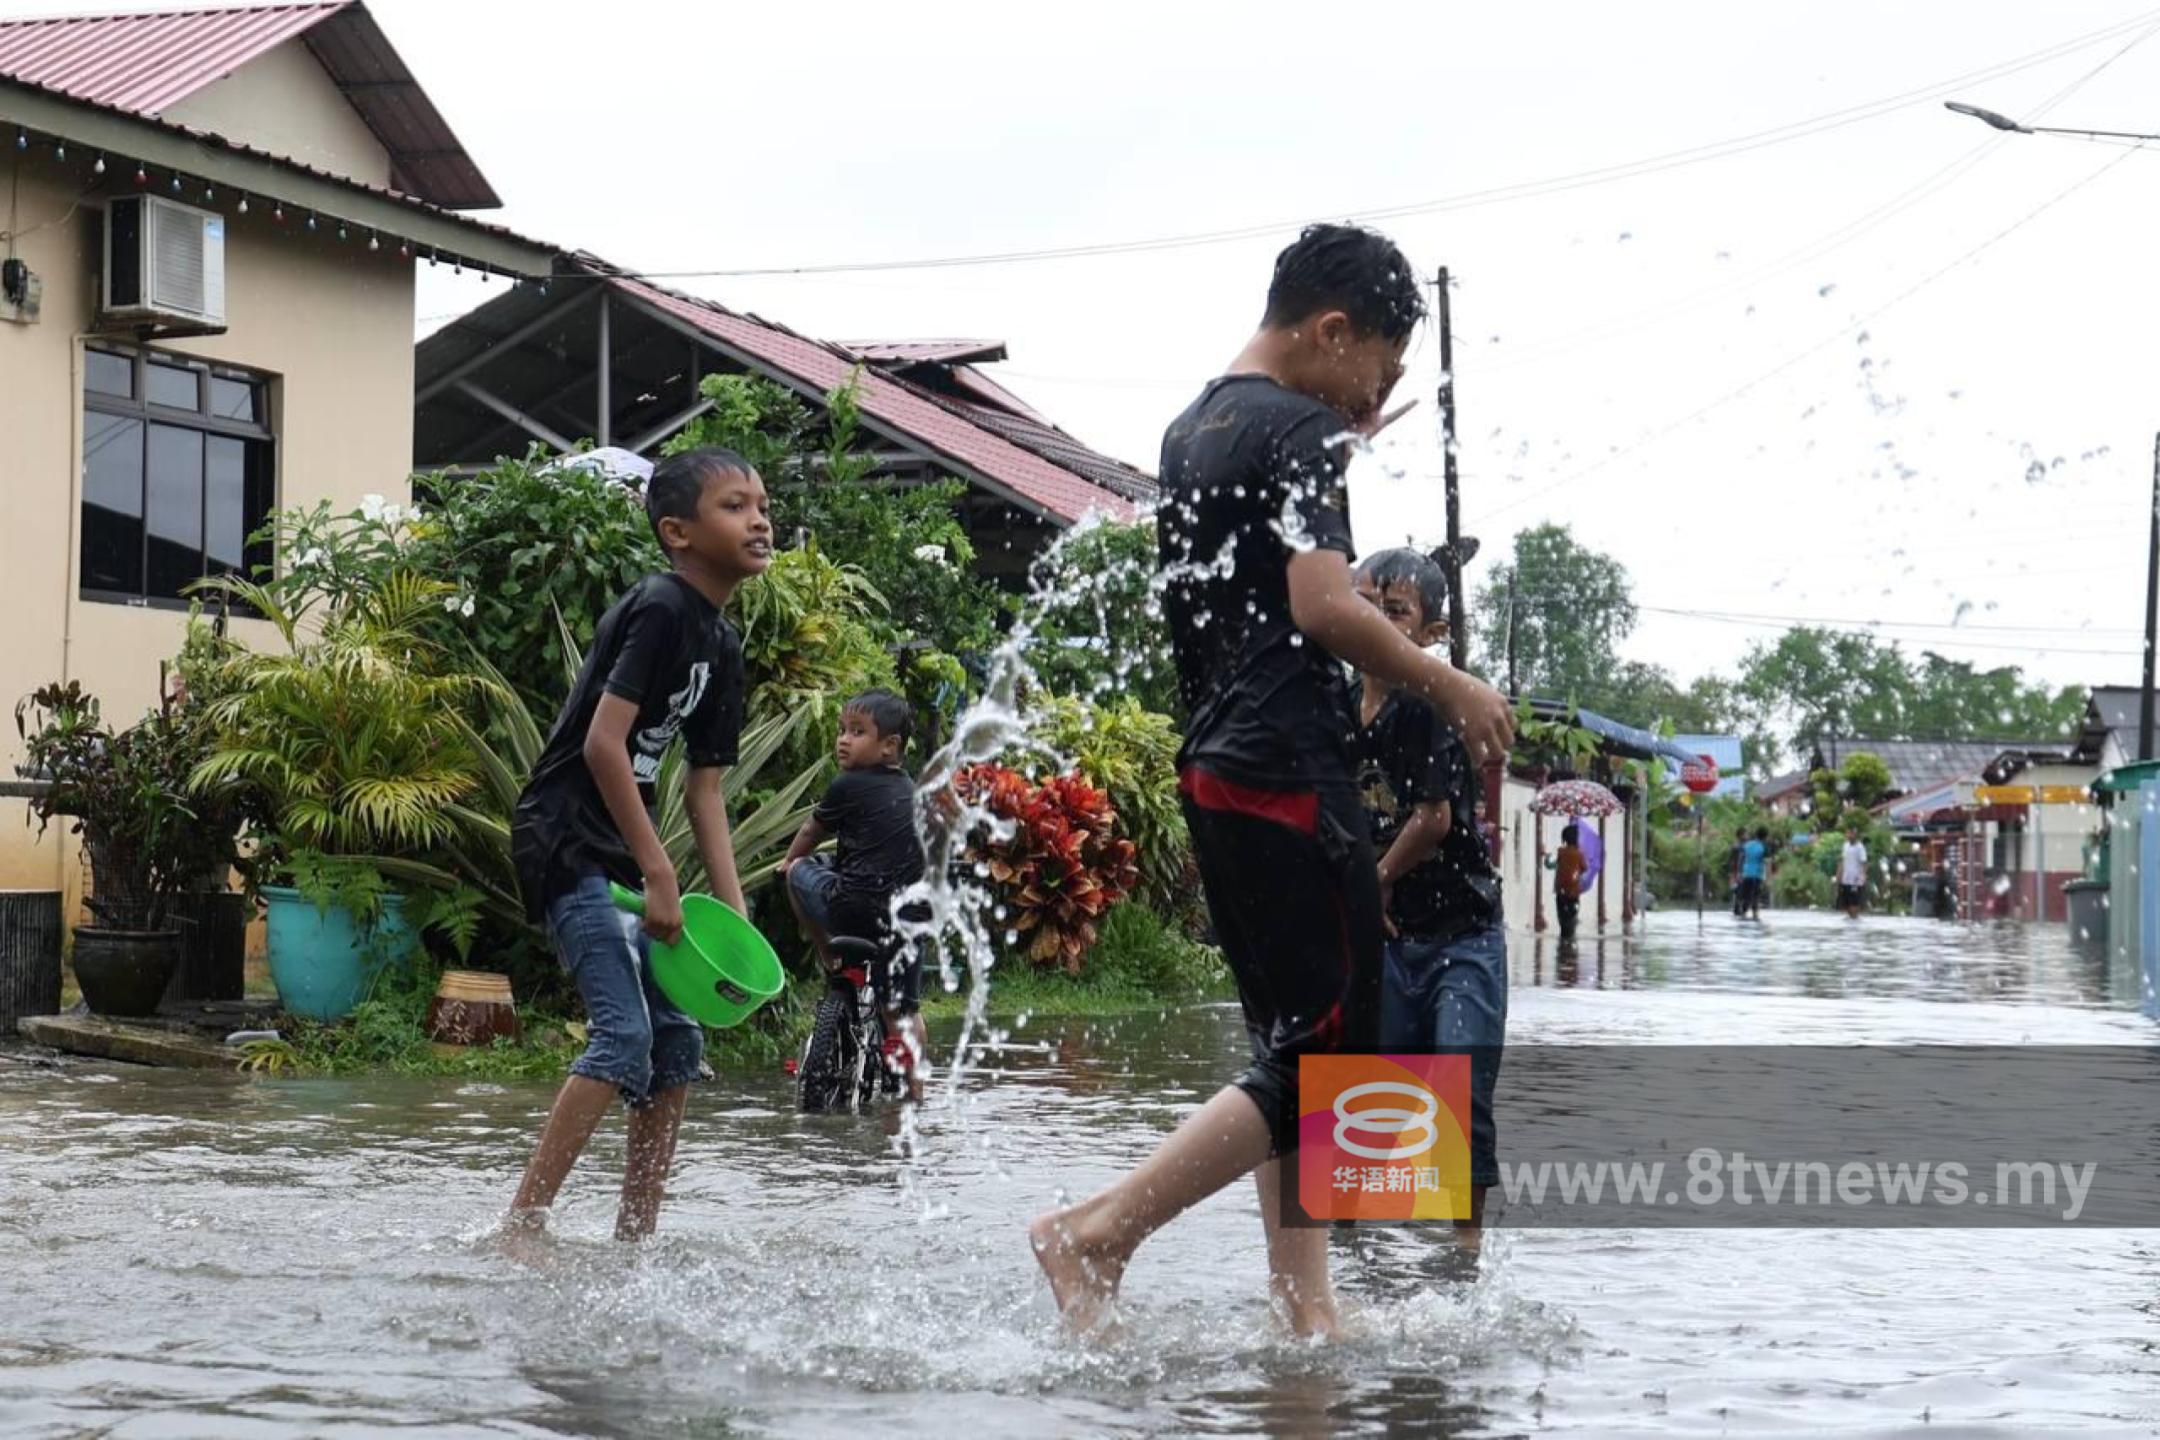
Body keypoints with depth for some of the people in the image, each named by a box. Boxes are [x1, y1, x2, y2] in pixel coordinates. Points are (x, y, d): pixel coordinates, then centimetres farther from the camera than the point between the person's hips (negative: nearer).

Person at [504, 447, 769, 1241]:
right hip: (565, 840, -9)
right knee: (624, 1032, -18)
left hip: (620, 855, 9)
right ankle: (521, 1225, -16)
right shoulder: (659, 609, -15)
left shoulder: (722, 645, 12)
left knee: (678, 1040, 8)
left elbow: (704, 787, 14)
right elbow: (603, 743, -22)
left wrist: (732, 909, 6)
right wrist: (658, 875, -22)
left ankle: (636, 1232, 14)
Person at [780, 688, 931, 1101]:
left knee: (800, 870, 16)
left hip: (854, 907, -6)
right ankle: (915, 1090, 14)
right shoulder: (909, 789, 17)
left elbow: (811, 833, 15)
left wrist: (789, 860, 35)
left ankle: (829, 956, 17)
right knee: (904, 1010, 15)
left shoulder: (848, 786, 0)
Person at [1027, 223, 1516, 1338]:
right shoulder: (1302, 429, -10)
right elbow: (1322, 605, -20)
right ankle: (1097, 1233, -10)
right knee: (1330, 1059, -7)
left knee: (1295, 1047, 13)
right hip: (1290, 775, -10)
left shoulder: (1192, 430, 18)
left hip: (1215, 773, 10)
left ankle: (1302, 1307, 12)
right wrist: (1452, 690, -9)